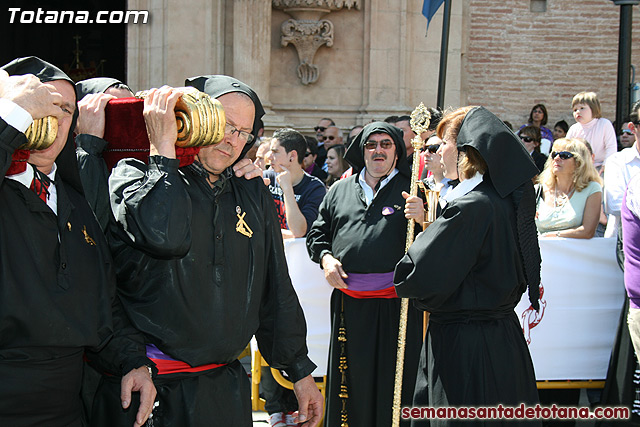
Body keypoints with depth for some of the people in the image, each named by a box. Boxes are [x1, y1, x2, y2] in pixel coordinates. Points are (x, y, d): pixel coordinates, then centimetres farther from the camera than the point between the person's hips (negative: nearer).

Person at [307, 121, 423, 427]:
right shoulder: (340, 190, 14)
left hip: (395, 305, -3)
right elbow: (317, 233, 21)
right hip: (349, 303, 3)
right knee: (350, 377, 12)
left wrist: (423, 220, -25)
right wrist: (324, 257, 2)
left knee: (395, 380, 1)